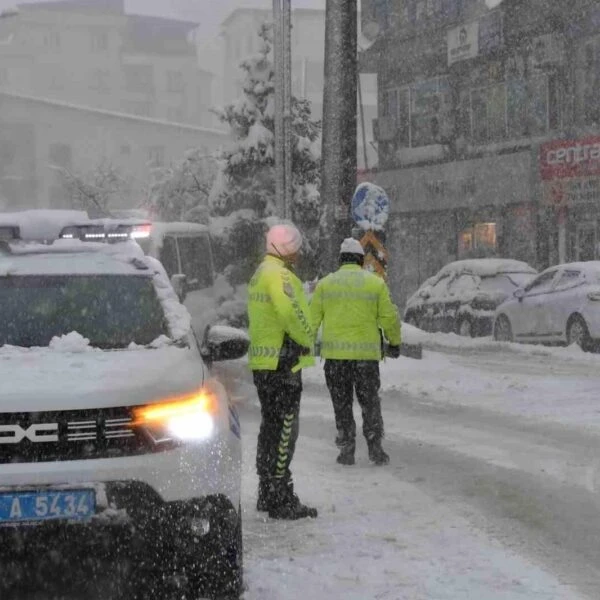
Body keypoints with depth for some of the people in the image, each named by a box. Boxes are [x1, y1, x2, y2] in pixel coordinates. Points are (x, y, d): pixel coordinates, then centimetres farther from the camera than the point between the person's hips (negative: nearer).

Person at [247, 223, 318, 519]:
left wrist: (300, 341, 13)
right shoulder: (279, 274, -15)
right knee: (284, 429, -7)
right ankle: (281, 500, -6)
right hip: (283, 362, -10)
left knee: (270, 427, 17)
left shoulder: (260, 273, 18)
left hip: (263, 362, 10)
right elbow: (291, 313, -27)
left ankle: (267, 495, 25)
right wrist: (307, 340, -13)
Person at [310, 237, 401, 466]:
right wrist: (394, 342, 15)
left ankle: (346, 449, 7)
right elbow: (389, 317, 1)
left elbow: (312, 318, 3)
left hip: (334, 353, 1)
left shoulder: (325, 284, 4)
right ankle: (375, 447, 4)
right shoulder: (376, 283, 1)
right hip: (366, 352, -1)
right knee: (370, 401, 10)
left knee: (342, 404, 9)